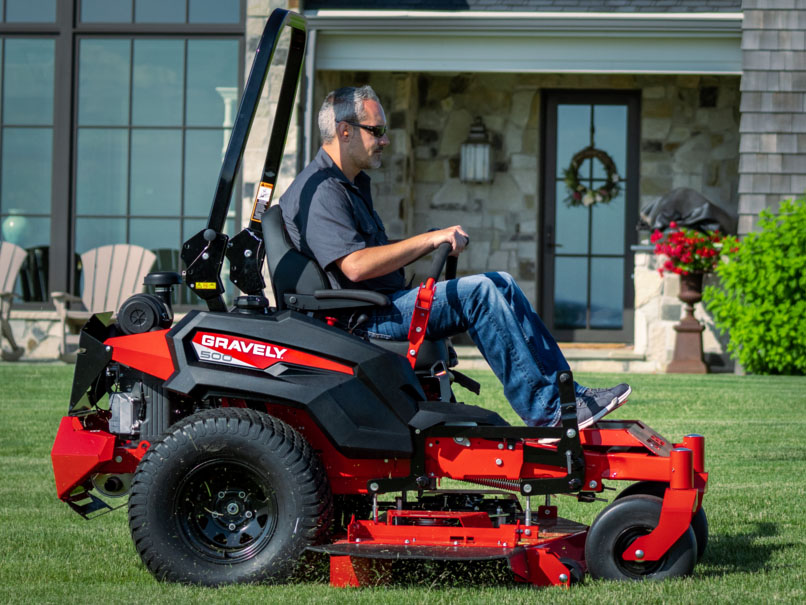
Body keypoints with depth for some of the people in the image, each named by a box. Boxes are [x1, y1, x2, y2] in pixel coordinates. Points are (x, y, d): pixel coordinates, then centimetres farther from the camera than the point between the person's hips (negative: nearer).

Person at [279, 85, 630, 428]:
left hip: (384, 302, 11)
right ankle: (542, 410, -20)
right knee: (478, 292, -22)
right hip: (361, 320, -11)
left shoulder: (351, 185, 21)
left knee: (502, 285, 3)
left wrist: (436, 244, 6)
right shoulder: (320, 192, -14)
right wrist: (428, 240, -20)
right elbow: (355, 265, -26)